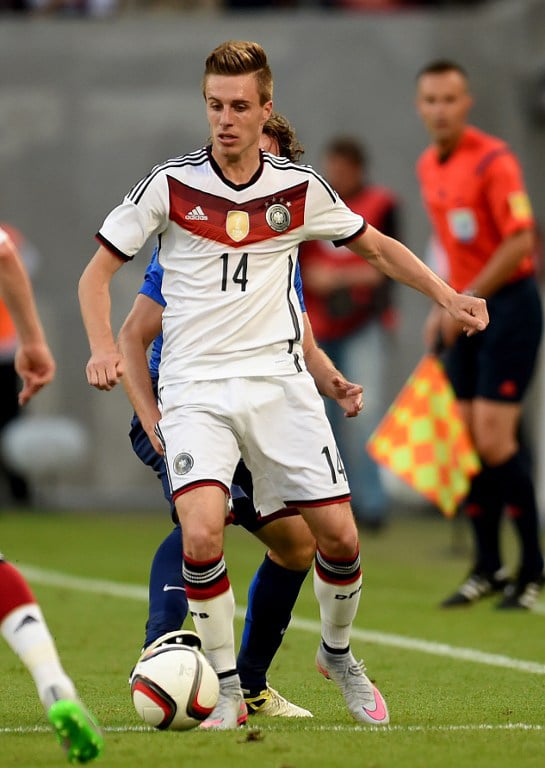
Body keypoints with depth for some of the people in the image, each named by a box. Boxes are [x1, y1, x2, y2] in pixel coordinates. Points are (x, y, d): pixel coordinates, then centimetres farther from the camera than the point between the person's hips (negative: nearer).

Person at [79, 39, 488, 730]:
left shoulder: (299, 187, 3)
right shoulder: (171, 184, -4)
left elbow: (376, 247, 18)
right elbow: (97, 272, 2)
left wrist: (447, 296, 6)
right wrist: (103, 348, -14)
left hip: (279, 380, 2)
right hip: (195, 385, -2)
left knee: (338, 534, -3)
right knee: (201, 534, -23)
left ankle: (337, 653, 28)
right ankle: (227, 690, -5)